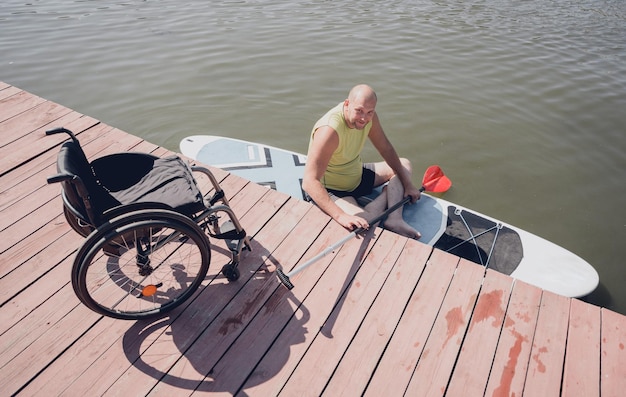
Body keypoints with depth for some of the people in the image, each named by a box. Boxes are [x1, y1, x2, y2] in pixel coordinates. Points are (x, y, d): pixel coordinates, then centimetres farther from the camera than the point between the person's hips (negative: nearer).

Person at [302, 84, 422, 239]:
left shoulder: (368, 116, -10)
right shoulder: (330, 129, -34)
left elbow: (386, 149, 6)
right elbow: (309, 182, -39)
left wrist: (407, 184, 4)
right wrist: (340, 216, -49)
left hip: (356, 176, 9)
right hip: (331, 190, -8)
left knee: (404, 164, 10)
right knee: (364, 225, -34)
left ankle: (395, 218, -7)